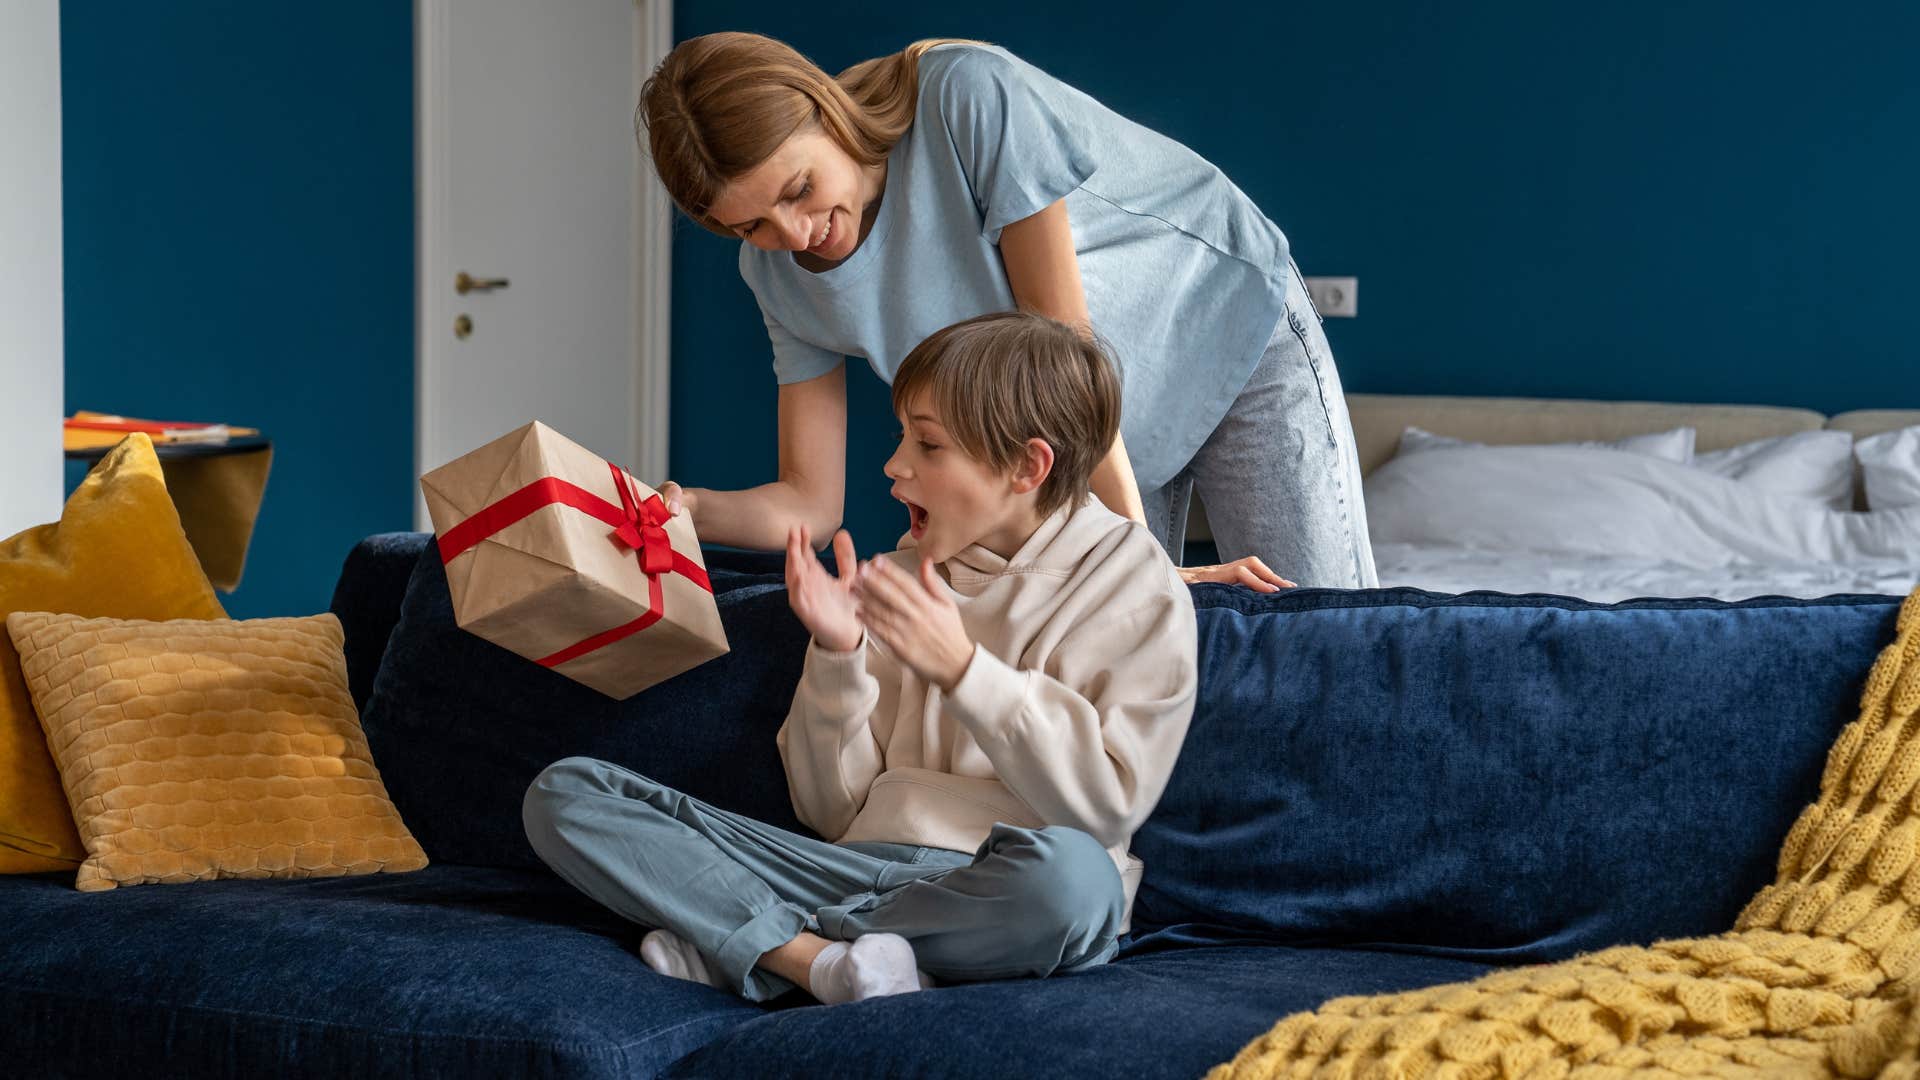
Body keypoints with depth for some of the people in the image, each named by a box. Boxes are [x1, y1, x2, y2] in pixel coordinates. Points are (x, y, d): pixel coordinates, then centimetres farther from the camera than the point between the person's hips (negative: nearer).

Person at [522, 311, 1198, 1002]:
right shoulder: (906, 576, 17)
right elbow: (835, 812, 13)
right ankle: (821, 960, -25)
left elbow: (1107, 802, -10)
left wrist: (960, 667, -13)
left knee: (1071, 873, -44)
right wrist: (837, 655, -3)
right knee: (562, 792, -7)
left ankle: (738, 939, -24)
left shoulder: (1132, 586, 3)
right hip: (864, 862, 4)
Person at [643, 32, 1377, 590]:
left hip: (1235, 325, -4)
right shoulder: (778, 273, -15)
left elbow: (1063, 338, -32)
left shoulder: (971, 95, -33)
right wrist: (686, 508, -34)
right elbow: (810, 504, -14)